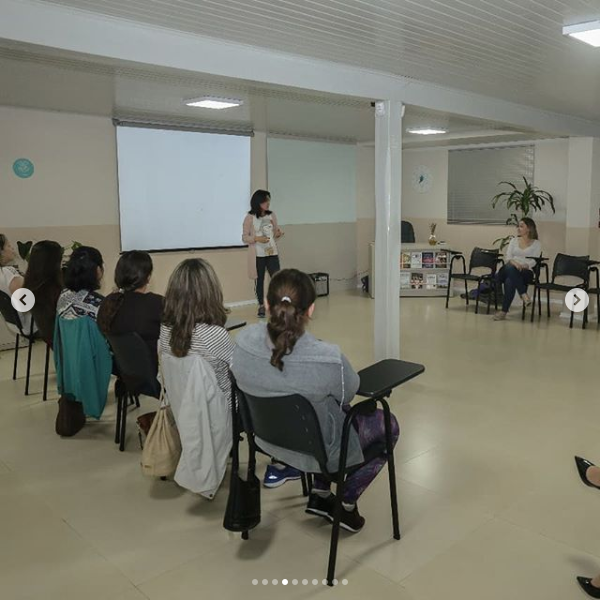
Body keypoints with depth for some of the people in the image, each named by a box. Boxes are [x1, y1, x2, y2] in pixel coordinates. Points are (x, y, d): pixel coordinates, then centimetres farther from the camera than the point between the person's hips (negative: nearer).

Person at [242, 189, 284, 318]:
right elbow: (244, 237, -3)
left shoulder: (272, 215, 7)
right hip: (257, 254, -3)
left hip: (272, 253, 3)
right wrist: (256, 238, -20)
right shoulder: (250, 217, -5)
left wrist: (278, 234, -9)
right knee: (259, 280, 5)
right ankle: (261, 306, 16)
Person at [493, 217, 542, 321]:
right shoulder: (514, 240, 21)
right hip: (509, 270, 3)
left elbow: (533, 262, -2)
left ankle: (504, 311, -35)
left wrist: (522, 265, -22)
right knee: (509, 267, -39)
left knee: (509, 281, -38)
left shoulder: (536, 243, 12)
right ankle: (523, 294, -40)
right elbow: (508, 257, 7)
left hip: (526, 271, -3)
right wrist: (513, 262, -17)